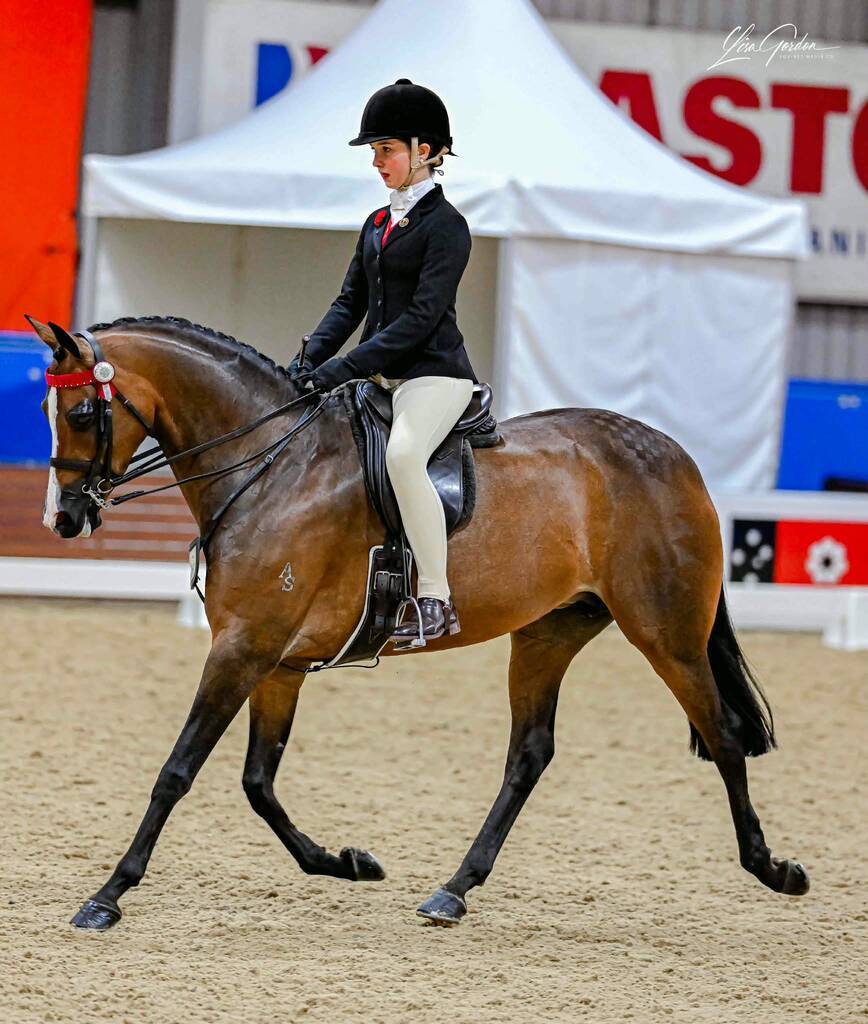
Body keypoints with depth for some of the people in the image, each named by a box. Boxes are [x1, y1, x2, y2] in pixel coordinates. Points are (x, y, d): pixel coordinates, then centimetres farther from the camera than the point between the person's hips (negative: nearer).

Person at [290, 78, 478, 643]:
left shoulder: (446, 225, -9)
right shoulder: (377, 225, 16)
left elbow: (423, 316, -17)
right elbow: (351, 304, 15)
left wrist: (345, 368, -22)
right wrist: (310, 359, -3)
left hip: (434, 373, -10)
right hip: (381, 376, 10)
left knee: (403, 453, -35)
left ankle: (436, 600, -34)